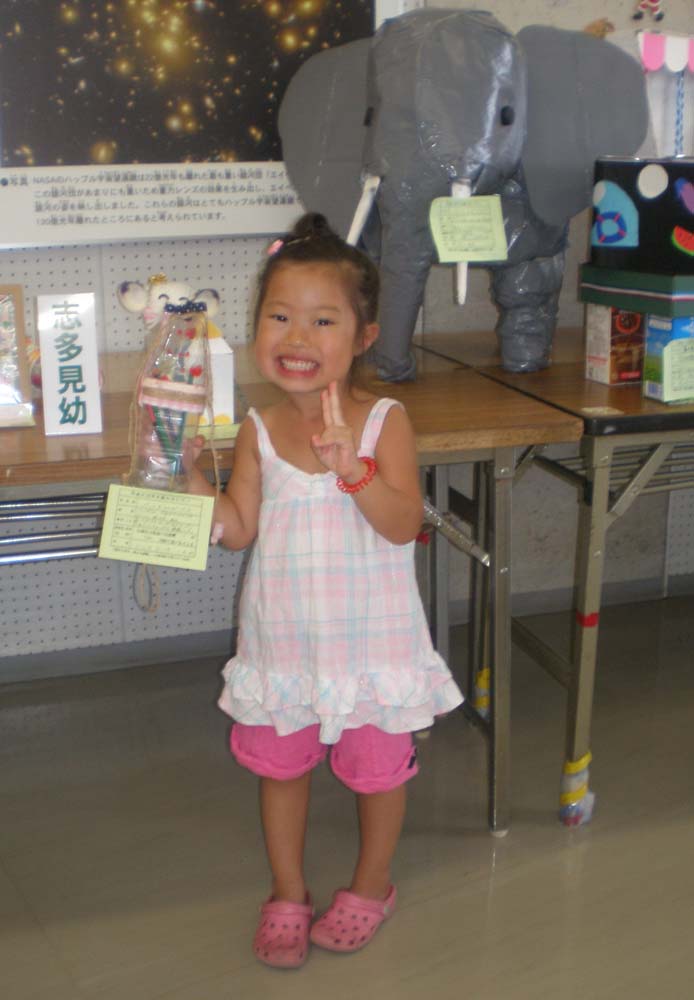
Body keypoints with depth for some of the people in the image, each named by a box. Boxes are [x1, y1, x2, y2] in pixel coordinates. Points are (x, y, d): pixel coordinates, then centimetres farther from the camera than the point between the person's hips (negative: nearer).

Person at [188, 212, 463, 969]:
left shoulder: (384, 422, -13)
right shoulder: (258, 430, -5)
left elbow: (403, 525, -21)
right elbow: (240, 529, -5)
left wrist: (351, 467, -35)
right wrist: (190, 482, -19)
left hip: (368, 632, -2)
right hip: (282, 634, 3)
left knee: (378, 764, 14)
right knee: (279, 764, 16)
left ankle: (370, 887, 41)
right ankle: (287, 894, 39)